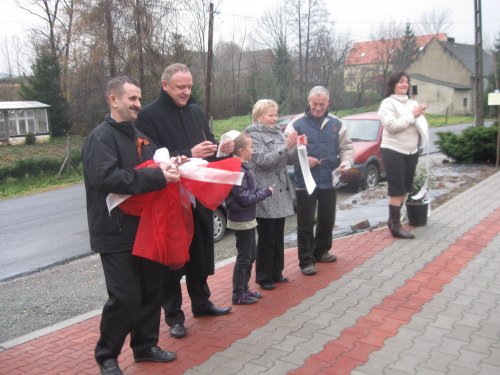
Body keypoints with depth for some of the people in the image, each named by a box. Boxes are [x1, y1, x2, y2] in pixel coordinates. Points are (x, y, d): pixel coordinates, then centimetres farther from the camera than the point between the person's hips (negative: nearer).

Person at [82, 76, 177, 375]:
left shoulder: (139, 137, 15)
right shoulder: (101, 137, -12)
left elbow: (152, 169, 23)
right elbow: (106, 178, -28)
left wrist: (171, 167, -1)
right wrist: (158, 177, -29)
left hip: (145, 228, 8)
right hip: (116, 232, -8)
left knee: (151, 291, 13)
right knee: (125, 298, -4)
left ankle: (145, 345, 30)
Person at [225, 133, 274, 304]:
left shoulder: (242, 167, 9)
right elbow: (245, 198, -22)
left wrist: (262, 190, -2)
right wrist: (266, 192, -13)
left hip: (247, 219, 10)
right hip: (242, 220, -10)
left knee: (250, 256, 18)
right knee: (243, 258, 0)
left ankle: (244, 289, 29)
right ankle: (238, 295, 11)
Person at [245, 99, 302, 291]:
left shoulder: (278, 132, 14)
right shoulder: (253, 135, -8)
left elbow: (289, 159, 12)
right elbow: (263, 161, -19)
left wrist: (298, 147, -7)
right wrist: (286, 146, -24)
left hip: (281, 192, 7)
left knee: (278, 236, 14)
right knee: (266, 238, 0)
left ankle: (276, 273, 25)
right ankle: (263, 277, 10)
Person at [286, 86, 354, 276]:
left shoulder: (336, 123, 7)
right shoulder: (297, 123, -5)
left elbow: (346, 146, 11)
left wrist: (346, 161, -8)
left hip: (329, 181, 5)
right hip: (305, 182, -4)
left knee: (327, 220, 17)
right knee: (306, 223, 2)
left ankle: (321, 251, 38)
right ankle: (306, 260, 13)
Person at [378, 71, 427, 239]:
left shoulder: (413, 103, 12)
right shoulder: (388, 103, -6)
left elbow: (421, 127, 11)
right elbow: (392, 126, -19)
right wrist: (412, 115, -14)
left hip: (411, 151, 7)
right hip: (393, 151, -7)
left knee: (404, 188, 12)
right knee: (396, 189, -5)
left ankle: (393, 219, 25)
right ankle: (396, 226, 2)